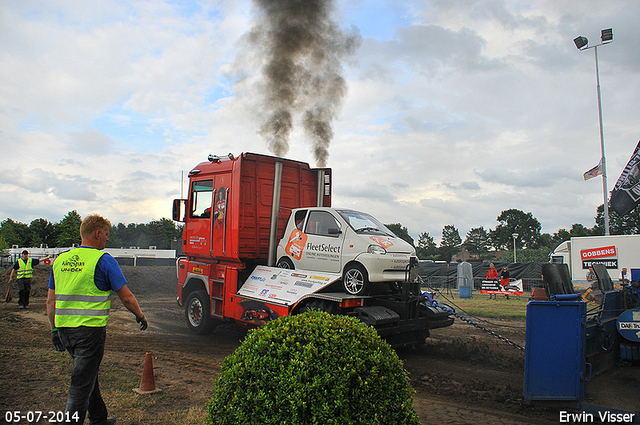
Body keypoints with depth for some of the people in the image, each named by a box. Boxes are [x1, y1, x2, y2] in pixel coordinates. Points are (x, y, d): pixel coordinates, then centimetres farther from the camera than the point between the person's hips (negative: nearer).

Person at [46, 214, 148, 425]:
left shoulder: (60, 260, 10)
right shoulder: (103, 260, -9)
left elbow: (51, 301, 12)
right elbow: (126, 298, -7)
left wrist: (55, 330, 19)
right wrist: (140, 316, 9)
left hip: (64, 328, 7)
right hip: (90, 329, -7)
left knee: (88, 375, 22)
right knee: (81, 383, 1)